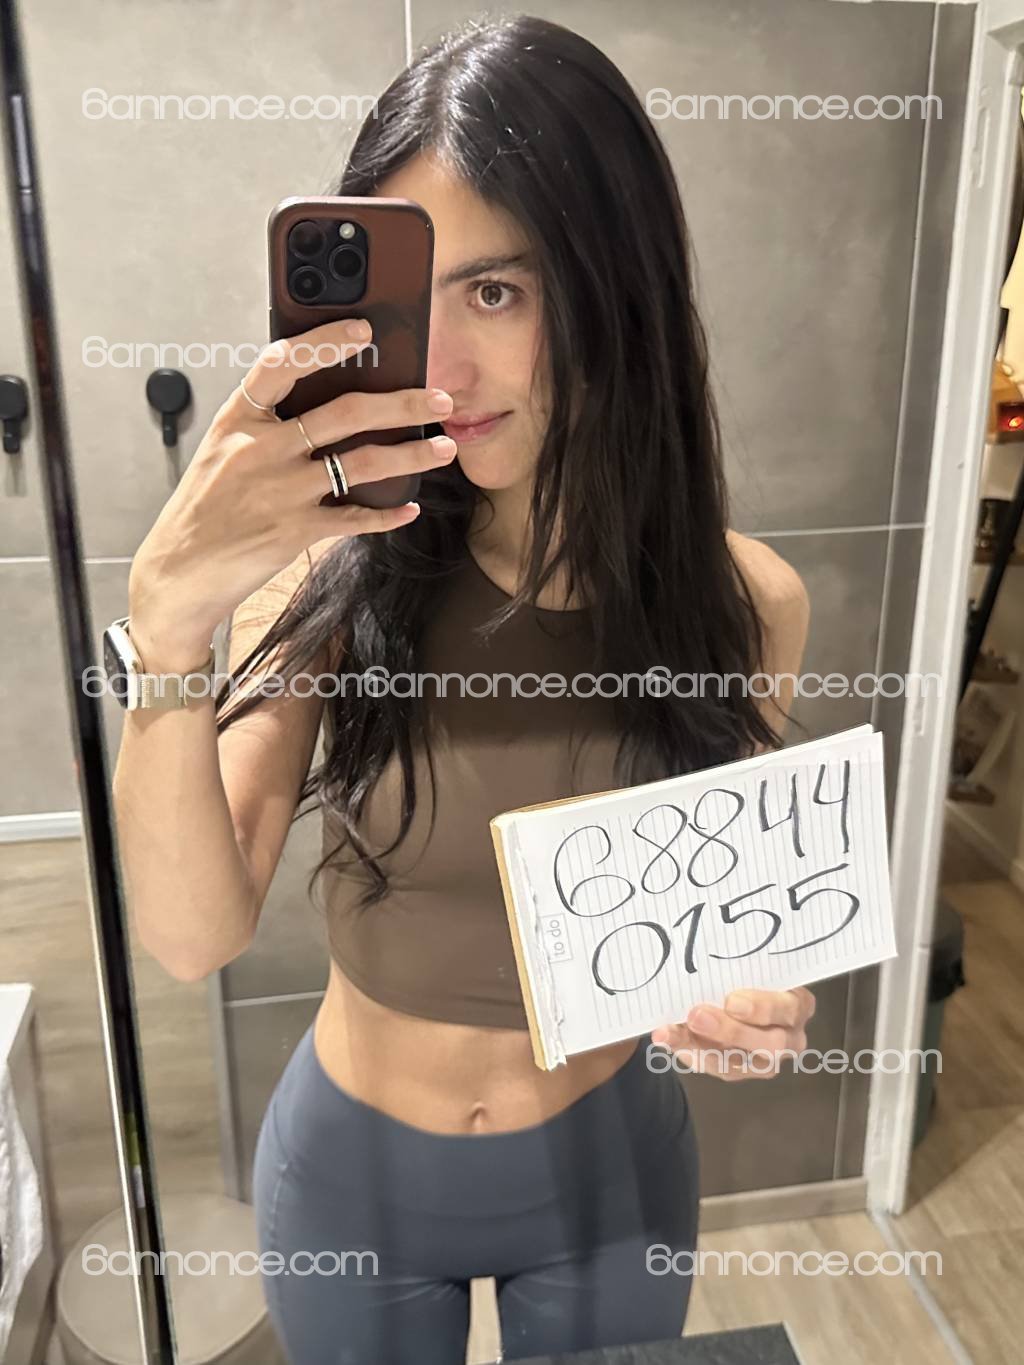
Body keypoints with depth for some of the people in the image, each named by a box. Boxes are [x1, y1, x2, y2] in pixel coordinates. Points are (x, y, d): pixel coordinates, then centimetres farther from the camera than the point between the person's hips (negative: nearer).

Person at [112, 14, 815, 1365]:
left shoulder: (744, 600, -16)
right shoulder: (339, 565, -20)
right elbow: (194, 937, -26)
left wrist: (756, 1004, -23)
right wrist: (168, 620, -40)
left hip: (611, 1161, 1)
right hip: (354, 1163, 0)